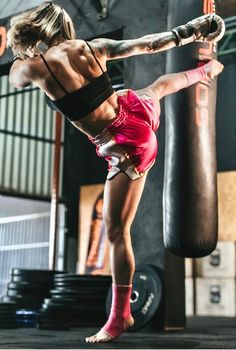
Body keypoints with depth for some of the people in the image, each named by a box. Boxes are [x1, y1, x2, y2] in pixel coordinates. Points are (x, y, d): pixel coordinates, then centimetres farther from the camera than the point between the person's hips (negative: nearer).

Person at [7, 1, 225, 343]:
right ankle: (204, 71, 73)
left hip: (127, 147, -7)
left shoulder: (34, 67, -17)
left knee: (116, 231, 1)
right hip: (138, 110, 7)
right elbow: (146, 44, 2)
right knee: (158, 86, 43)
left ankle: (121, 316, 11)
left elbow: (15, 79, 7)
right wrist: (188, 34, 13)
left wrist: (23, 55, 23)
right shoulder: (93, 46, -4)